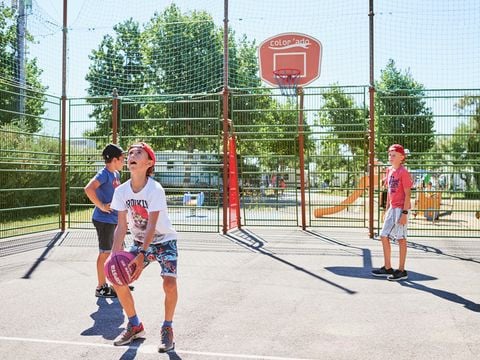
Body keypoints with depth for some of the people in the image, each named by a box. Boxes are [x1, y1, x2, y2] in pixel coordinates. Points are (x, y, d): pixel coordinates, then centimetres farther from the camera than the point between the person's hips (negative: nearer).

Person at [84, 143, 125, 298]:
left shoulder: (116, 174, 11)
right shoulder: (104, 174, -16)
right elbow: (88, 189, -32)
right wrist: (101, 206, -24)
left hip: (115, 219, 9)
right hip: (104, 220, -9)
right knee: (105, 253, 0)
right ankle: (101, 288, 11)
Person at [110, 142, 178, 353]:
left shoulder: (155, 190, -25)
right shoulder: (121, 191, -11)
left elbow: (151, 227, -31)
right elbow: (122, 226, -10)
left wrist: (142, 256, -40)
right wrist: (115, 255, -22)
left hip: (164, 241, -5)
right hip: (140, 242, 5)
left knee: (169, 284, -24)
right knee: (118, 280, -5)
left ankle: (167, 329, 2)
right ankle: (135, 326, 16)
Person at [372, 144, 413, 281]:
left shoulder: (403, 172, -13)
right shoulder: (389, 171, 11)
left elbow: (407, 194, -15)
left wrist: (404, 213, -19)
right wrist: (387, 209, 19)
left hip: (401, 209, -9)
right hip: (392, 208, 9)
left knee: (401, 238, -1)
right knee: (384, 235, 10)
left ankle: (401, 271, 8)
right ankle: (387, 268, 21)